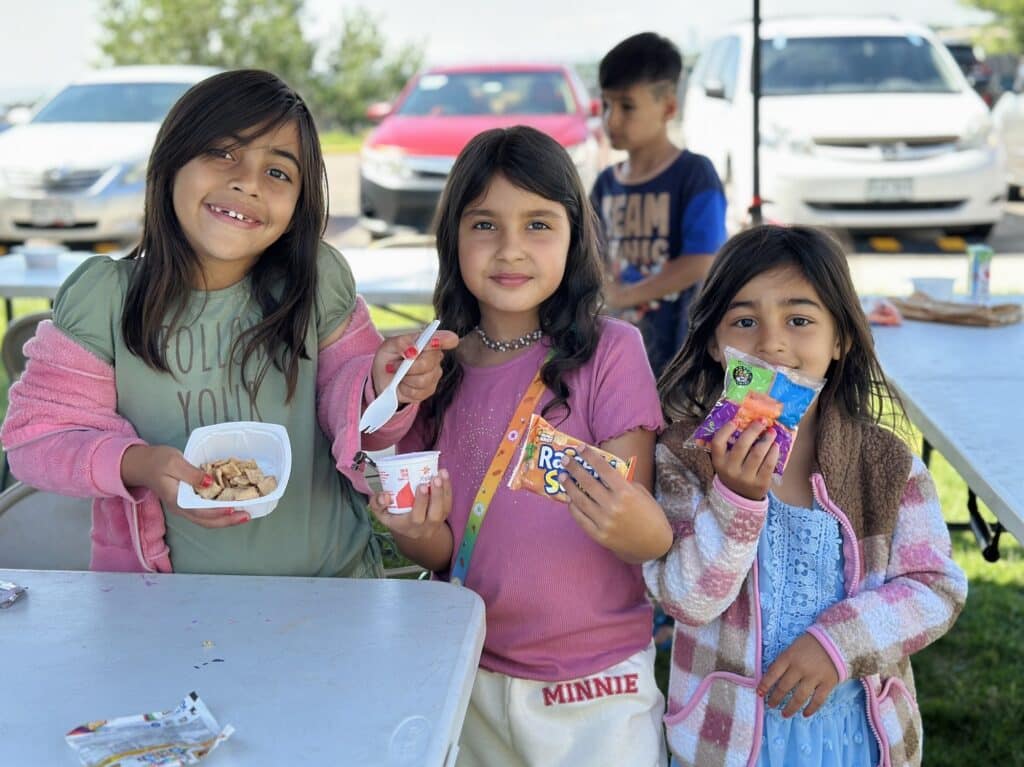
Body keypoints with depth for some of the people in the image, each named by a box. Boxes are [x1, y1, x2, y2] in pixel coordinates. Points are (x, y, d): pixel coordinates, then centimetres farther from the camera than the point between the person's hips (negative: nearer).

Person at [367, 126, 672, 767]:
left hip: (595, 689, -3)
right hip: (472, 680, 4)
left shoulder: (610, 351, -12)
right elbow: (440, 554, 5)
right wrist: (421, 533, -17)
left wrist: (640, 528, -35)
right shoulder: (435, 368, -1)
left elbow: (648, 537, -13)